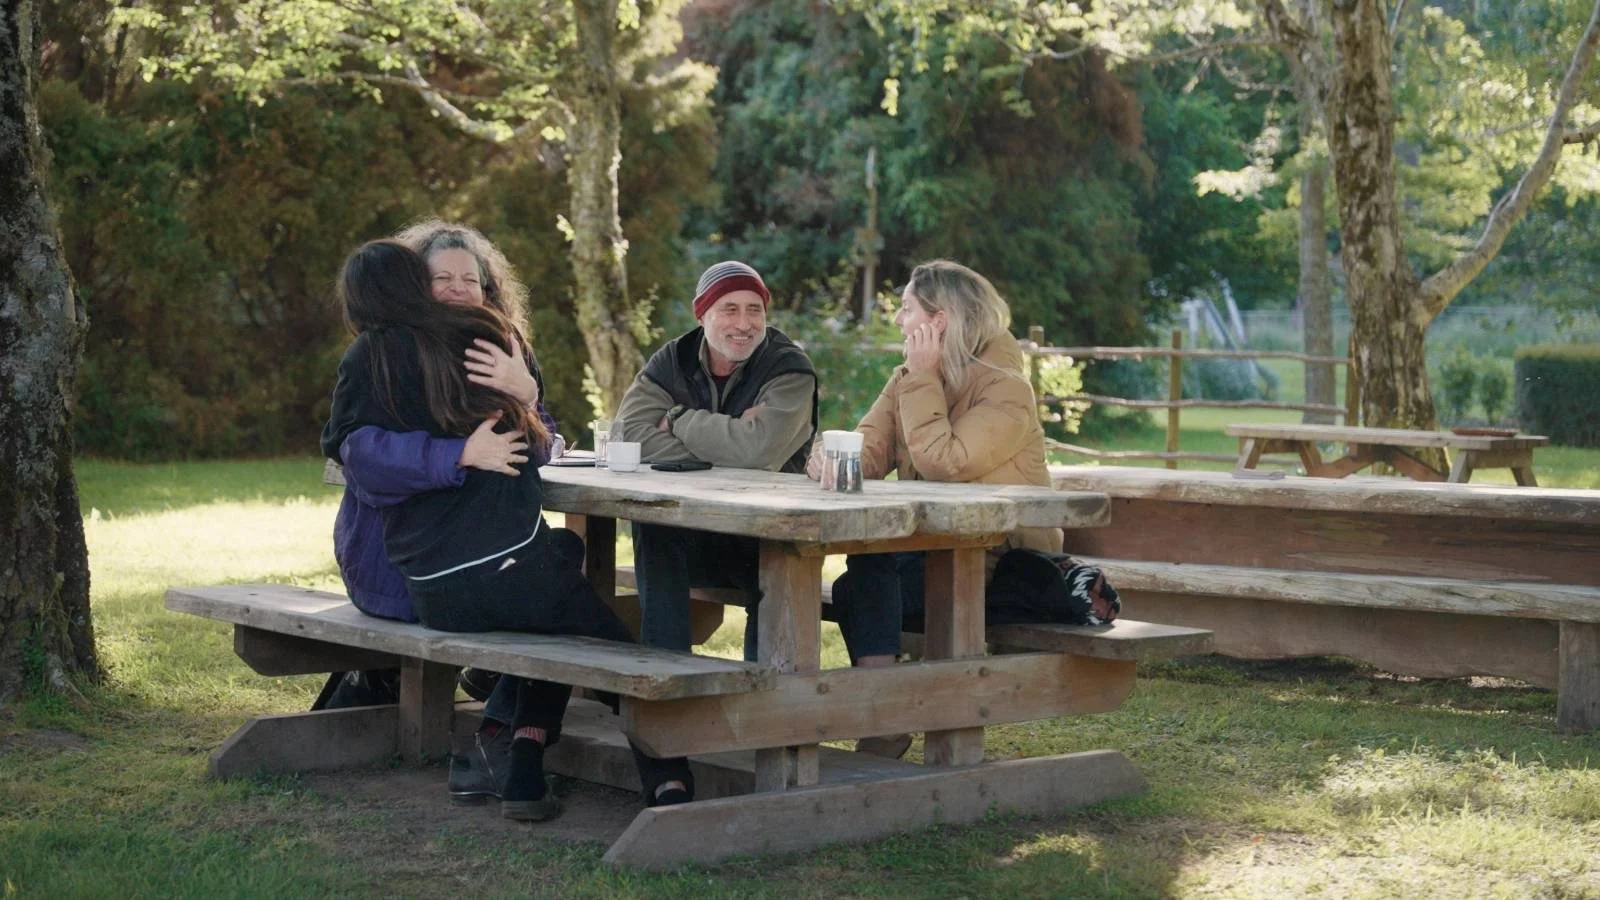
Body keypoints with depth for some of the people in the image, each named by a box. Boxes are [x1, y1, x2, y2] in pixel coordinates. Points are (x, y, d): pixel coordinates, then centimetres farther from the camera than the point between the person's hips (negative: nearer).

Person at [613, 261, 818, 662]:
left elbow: (759, 450, -25)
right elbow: (628, 433, -14)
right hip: (690, 533, 2)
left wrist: (679, 421, -13)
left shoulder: (789, 368, -7)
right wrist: (726, 439, -21)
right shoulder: (673, 360, 4)